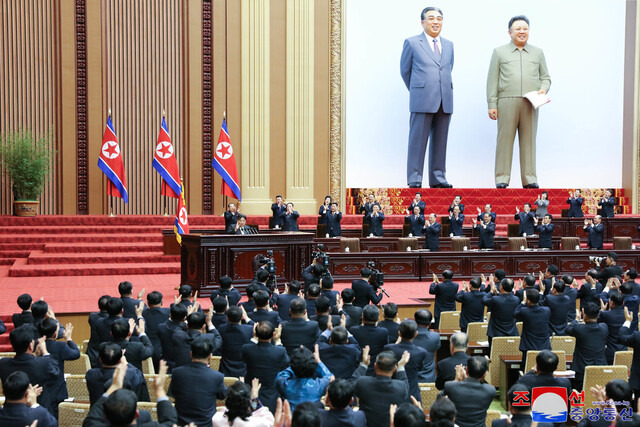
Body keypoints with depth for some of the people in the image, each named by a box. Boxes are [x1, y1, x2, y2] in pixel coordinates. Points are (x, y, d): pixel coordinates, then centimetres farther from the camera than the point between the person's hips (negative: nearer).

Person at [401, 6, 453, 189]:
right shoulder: (412, 43, 3)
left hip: (445, 101, 4)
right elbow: (405, 71, 9)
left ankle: (438, 179, 12)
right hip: (422, 101, -4)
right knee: (418, 141, -3)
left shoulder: (449, 45, 16)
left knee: (440, 141, 7)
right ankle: (414, 179, 1)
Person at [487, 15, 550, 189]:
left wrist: (543, 89, -5)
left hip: (531, 103, 2)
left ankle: (529, 179, 6)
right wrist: (492, 105, -2)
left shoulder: (537, 52, 18)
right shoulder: (499, 52, 11)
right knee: (505, 139, -4)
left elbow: (545, 77, 19)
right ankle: (502, 179, 0)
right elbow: (492, 80, 6)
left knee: (529, 140, 2)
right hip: (507, 102, -2)